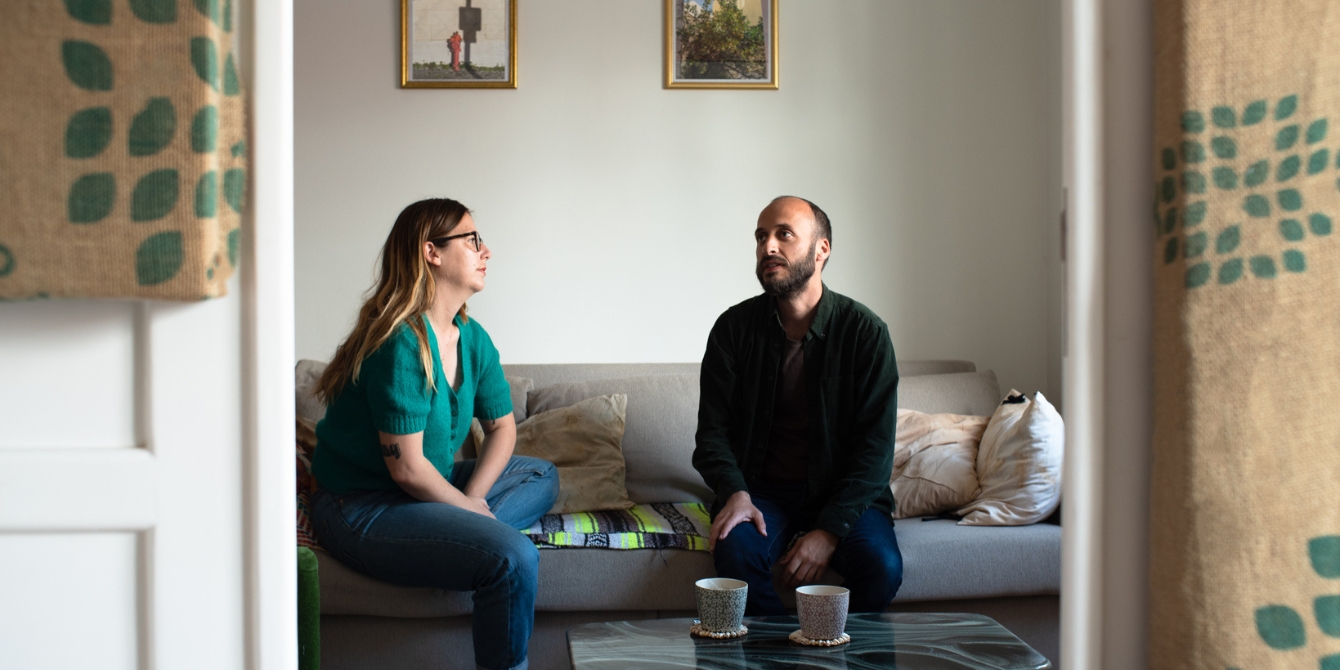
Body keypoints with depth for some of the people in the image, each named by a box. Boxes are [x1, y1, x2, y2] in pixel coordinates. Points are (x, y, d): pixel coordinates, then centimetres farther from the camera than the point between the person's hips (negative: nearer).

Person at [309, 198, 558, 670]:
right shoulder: (401, 345, -22)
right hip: (362, 511, -10)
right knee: (514, 558, -25)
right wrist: (471, 510, -8)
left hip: (430, 489, 10)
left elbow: (502, 426, 13)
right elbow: (407, 468, -23)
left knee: (543, 476, 15)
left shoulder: (472, 339, 5)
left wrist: (472, 500, -3)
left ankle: (458, 539, -11)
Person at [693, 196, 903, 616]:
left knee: (882, 566, -29)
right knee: (734, 549, -31)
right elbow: (713, 430, 1)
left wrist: (829, 529, -20)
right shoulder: (735, 328, 0)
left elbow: (875, 445, -9)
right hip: (762, 490, 1)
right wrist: (735, 493, -20)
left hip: (845, 493, -1)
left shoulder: (865, 331, -6)